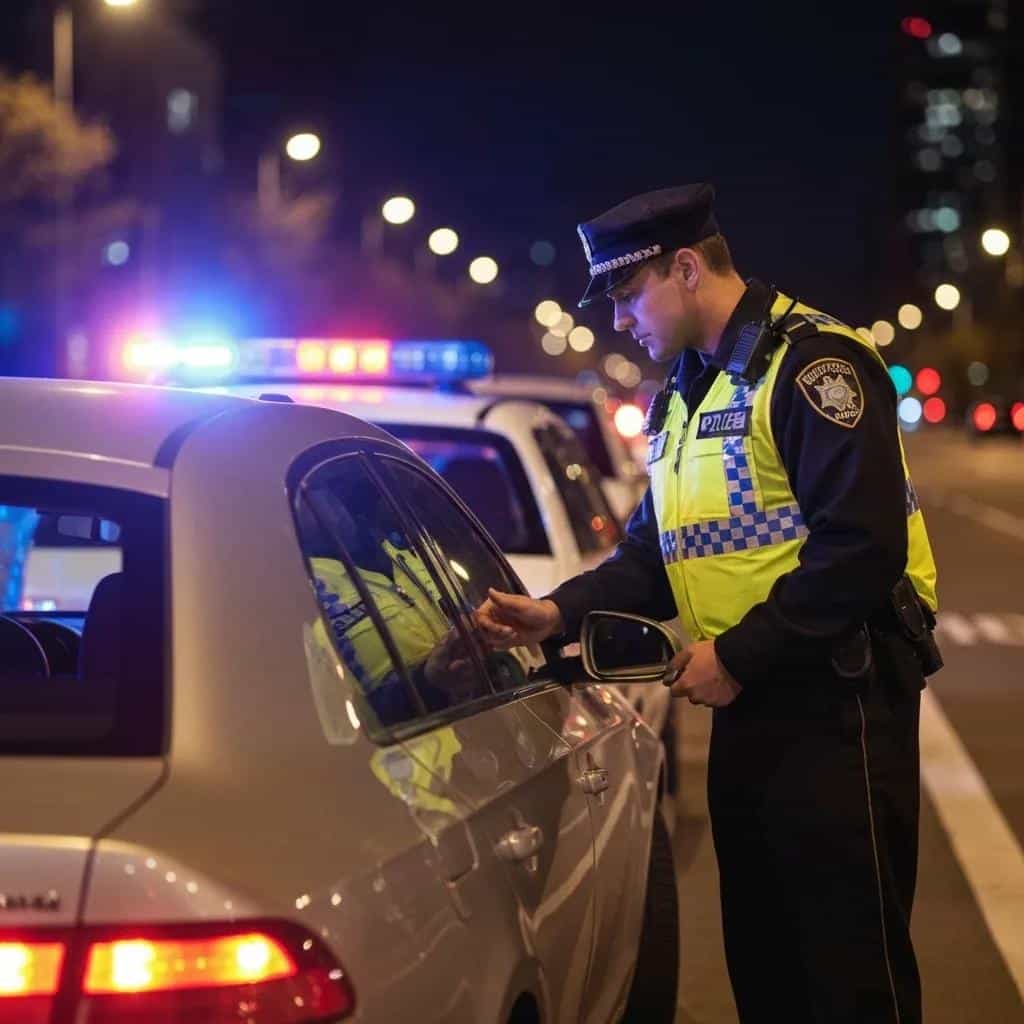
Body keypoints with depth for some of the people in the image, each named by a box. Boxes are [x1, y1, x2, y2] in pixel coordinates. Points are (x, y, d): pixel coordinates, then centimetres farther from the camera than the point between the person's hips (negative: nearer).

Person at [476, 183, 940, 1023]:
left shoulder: (809, 362, -14)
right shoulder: (685, 393, 17)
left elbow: (862, 546, -22)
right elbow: (656, 550, 20)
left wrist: (737, 654, -18)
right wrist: (563, 614, 3)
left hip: (836, 700, -9)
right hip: (748, 704, 9)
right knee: (761, 952, 15)